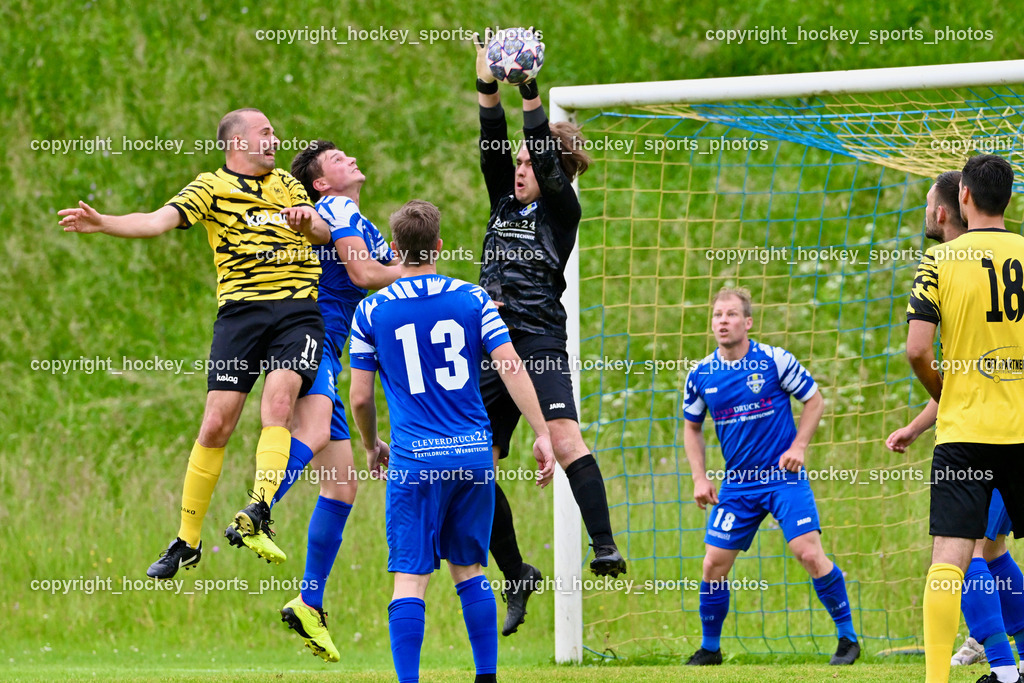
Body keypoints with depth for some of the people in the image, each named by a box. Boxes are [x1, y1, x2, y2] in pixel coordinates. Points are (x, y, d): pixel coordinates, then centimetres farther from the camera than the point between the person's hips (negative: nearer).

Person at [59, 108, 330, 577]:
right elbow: (157, 221, -5)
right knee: (216, 424, -7)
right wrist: (101, 223, -22)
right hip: (240, 309, -2)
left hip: (298, 309, 2)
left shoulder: (287, 185, 21)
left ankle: (259, 513, -33)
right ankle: (187, 542, 3)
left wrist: (309, 222, -15)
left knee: (278, 403, -22)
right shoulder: (211, 187, 9)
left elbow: (324, 232, 9)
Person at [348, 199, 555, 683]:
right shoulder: (472, 299, 3)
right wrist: (542, 435, 0)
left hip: (415, 462, -2)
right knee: (470, 570, 15)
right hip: (475, 455, 2)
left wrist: (372, 448, 21)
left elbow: (359, 397, 3)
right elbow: (512, 369, -3)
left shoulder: (371, 311, 0)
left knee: (410, 579, -3)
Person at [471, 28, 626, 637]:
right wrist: (488, 85, -1)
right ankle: (517, 578, 17)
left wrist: (529, 91, -15)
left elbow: (546, 155, -9)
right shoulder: (505, 204, 18)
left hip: (541, 340, -7)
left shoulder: (561, 209, 4)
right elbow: (494, 145, 8)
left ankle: (606, 549, -38)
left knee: (564, 436, -28)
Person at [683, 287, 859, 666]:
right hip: (738, 484, 3)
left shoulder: (775, 360, -8)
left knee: (809, 553, -16)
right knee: (713, 564, -2)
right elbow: (692, 428, 16)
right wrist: (699, 478, 6)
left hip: (784, 477, -3)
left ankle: (847, 637, -1)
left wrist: (798, 447, -9)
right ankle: (709, 648, 16)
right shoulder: (701, 375, 1)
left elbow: (814, 401, 3)